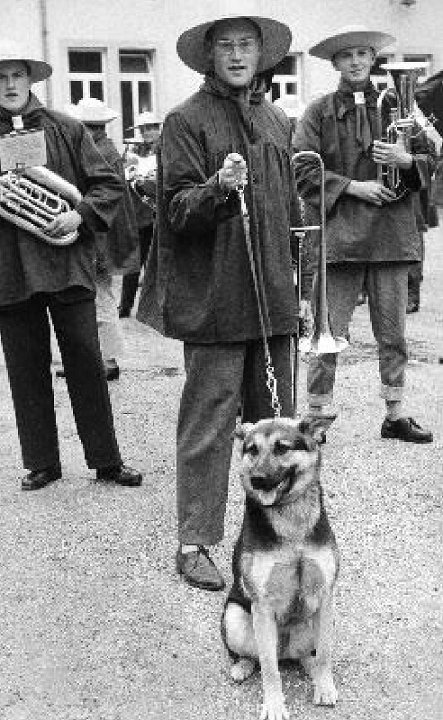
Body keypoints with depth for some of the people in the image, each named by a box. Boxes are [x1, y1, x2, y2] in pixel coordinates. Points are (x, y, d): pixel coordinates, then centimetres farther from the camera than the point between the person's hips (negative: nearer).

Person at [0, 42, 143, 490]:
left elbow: (109, 184, 5)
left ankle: (106, 460, 14)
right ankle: (41, 464, 20)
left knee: (86, 364, 3)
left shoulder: (66, 129, 6)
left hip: (67, 262, -1)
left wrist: (79, 216, -11)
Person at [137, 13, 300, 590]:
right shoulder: (187, 120, -3)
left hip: (272, 296, 6)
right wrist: (218, 187, -27)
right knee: (209, 418, -3)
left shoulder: (276, 121, 15)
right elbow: (178, 211, -8)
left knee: (275, 416, 12)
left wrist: (293, 283, 19)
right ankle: (194, 542, 7)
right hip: (213, 298, -6)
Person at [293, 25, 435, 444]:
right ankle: (316, 414, 11)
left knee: (393, 331, 9)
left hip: (391, 232, 3)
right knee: (330, 331, -2)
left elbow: (428, 160, 15)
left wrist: (406, 161, -7)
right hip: (338, 232, -3)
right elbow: (302, 171, -3)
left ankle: (395, 415, 21)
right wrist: (351, 186, -11)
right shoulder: (320, 112, 4)